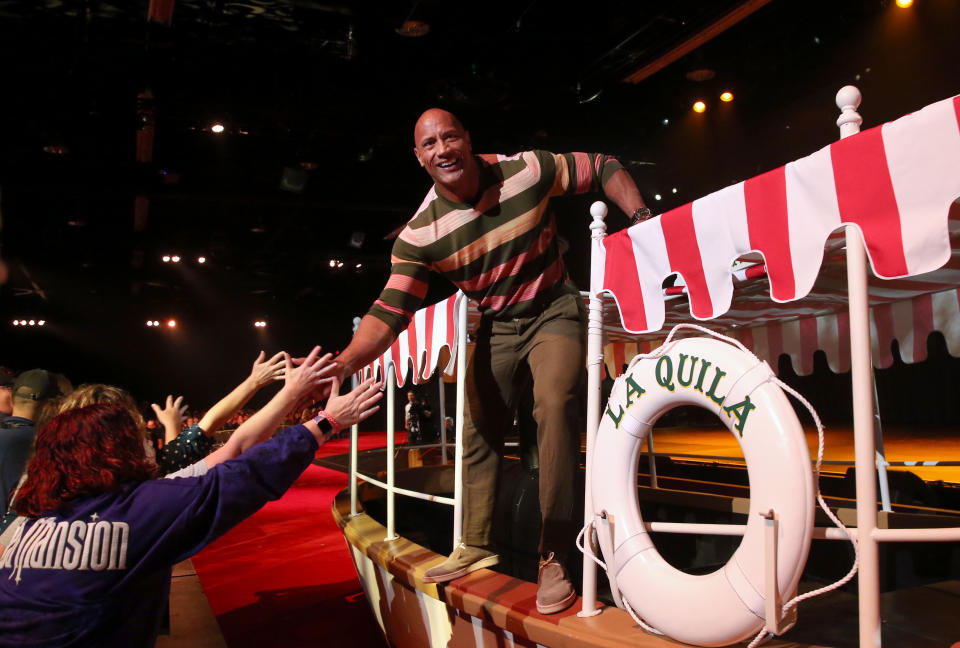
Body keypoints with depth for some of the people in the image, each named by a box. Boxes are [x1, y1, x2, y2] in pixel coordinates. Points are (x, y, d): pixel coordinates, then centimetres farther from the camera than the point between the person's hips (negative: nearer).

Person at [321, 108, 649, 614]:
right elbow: (388, 314, -22)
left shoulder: (527, 170, -20)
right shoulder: (418, 235, -17)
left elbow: (604, 169, -6)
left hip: (553, 311, -3)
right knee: (477, 429, 9)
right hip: (496, 326, 3)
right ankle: (476, 545, 29)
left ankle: (554, 557, -18)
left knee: (555, 403, -27)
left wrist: (642, 219, -19)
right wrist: (339, 365, -37)